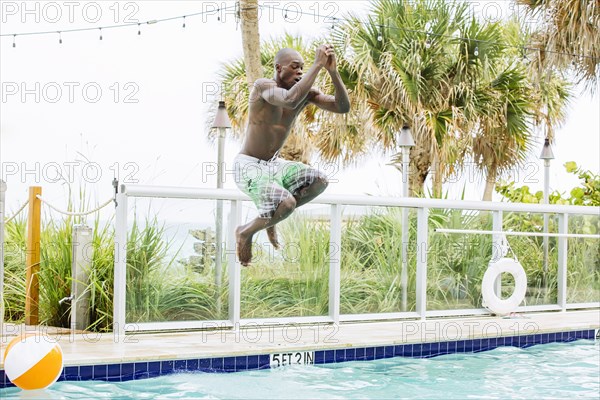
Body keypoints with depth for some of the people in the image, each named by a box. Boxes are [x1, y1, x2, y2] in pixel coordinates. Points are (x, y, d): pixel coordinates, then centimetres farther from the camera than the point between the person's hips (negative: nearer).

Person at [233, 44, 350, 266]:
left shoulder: (306, 92, 1)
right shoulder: (263, 85, -19)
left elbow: (343, 107, -7)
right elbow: (291, 100, -40)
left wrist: (333, 71, -19)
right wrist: (317, 65, -35)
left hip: (273, 164, 7)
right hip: (247, 165, -7)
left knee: (319, 181, -14)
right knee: (287, 203, -30)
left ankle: (269, 216, 6)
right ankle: (246, 232, -1)